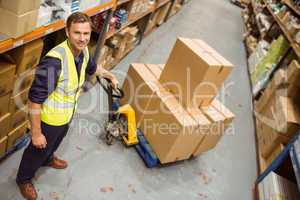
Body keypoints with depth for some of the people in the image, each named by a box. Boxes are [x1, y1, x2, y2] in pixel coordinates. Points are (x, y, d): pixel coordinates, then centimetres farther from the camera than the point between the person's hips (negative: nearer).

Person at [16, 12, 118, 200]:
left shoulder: (83, 51, -11)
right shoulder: (55, 60, -37)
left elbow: (92, 67, 16)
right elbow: (35, 99, -31)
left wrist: (110, 75, 27)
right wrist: (36, 133, -25)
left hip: (67, 114, 7)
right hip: (50, 118, -7)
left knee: (55, 143, 34)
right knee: (38, 150, 20)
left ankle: (48, 159, 67)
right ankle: (24, 179, 50)